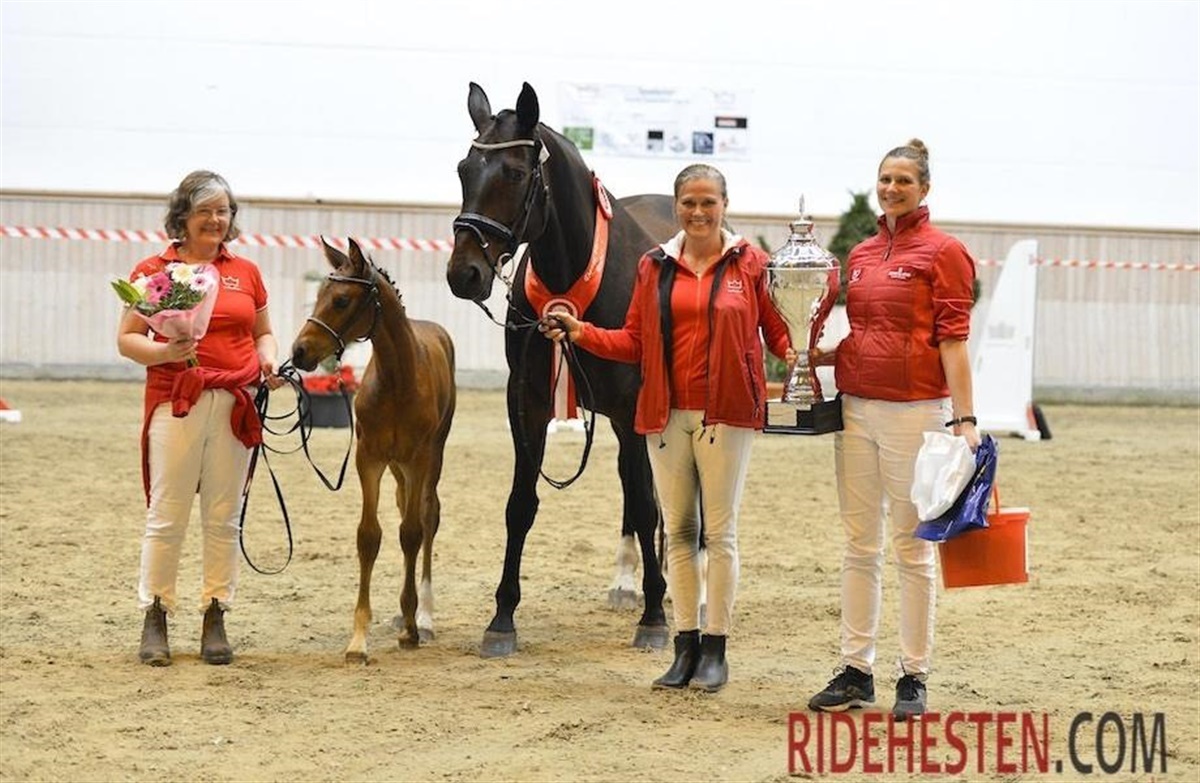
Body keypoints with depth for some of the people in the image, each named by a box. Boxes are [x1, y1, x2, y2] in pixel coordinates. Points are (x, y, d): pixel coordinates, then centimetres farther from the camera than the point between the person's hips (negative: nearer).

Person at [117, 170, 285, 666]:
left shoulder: (245, 272, 12)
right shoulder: (153, 271, 2)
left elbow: (263, 332, 21)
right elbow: (126, 339, 0)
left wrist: (268, 362, 1)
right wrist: (164, 352, -18)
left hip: (236, 404, 3)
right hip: (175, 402, -3)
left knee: (224, 516, 6)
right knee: (167, 515, -2)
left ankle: (215, 618, 13)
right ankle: (154, 617, 7)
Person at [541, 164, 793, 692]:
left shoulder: (750, 264, 0)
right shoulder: (654, 267, 9)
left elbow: (777, 329, 1)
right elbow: (634, 342, 10)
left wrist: (795, 354, -19)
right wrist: (579, 333, -1)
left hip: (725, 412, -3)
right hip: (666, 413, 3)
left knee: (719, 532, 0)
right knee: (678, 531, 8)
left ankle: (715, 649, 7)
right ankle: (686, 646, 15)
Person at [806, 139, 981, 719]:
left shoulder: (943, 252, -4)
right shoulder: (860, 255, 14)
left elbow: (952, 339, -9)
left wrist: (964, 417, -15)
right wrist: (815, 357, 3)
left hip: (915, 410, -6)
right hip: (856, 409, 6)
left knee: (912, 548, 1)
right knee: (859, 546, 9)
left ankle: (914, 677, 7)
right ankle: (856, 670, 15)